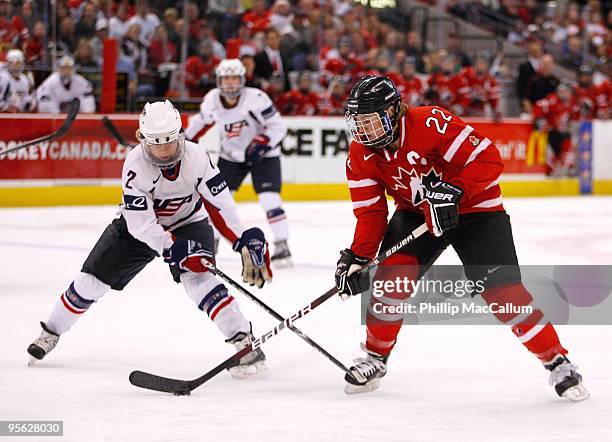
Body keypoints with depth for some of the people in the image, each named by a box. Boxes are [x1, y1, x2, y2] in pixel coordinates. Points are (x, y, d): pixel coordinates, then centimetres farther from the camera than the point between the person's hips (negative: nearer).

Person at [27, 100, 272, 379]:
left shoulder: (196, 157, -25)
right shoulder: (135, 166, -30)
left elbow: (219, 202, -21)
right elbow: (140, 224, -31)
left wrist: (246, 241, -28)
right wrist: (172, 247, -42)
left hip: (188, 222, 0)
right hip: (138, 224, 0)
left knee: (197, 277, -26)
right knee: (92, 279, -1)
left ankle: (245, 344, -28)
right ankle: (51, 332, 24)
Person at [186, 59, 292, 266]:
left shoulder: (256, 98, -25)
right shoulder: (212, 99, -10)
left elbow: (278, 126, -21)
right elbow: (203, 119, 12)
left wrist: (261, 145, -32)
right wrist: (187, 140, 15)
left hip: (263, 154, -5)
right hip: (231, 154, 5)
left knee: (269, 199, -18)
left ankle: (282, 246, -10)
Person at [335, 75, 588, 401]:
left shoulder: (431, 123, -30)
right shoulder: (360, 157, -11)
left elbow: (488, 159, -28)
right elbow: (371, 213, -8)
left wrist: (454, 191, -36)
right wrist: (356, 258, -18)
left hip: (475, 209, -5)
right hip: (416, 213, 5)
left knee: (502, 289, -13)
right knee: (393, 274, -15)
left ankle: (558, 363, -2)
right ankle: (375, 359, 3)